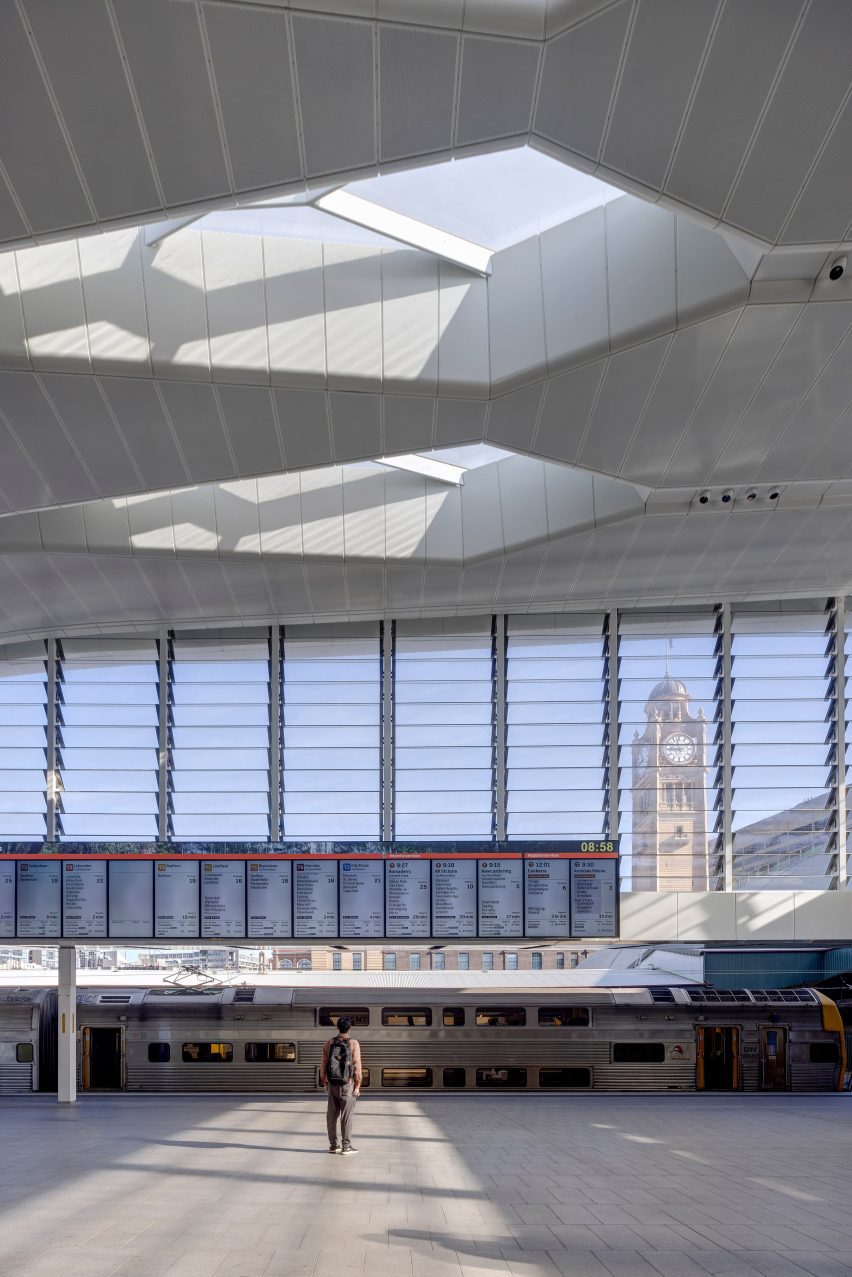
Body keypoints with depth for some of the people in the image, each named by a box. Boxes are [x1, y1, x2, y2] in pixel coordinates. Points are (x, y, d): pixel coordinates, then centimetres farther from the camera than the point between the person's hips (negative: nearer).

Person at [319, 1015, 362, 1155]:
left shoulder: (330, 1043, 0)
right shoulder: (353, 1044, -10)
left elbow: (324, 1064, 2)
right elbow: (357, 1066, -13)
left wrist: (324, 1082, 14)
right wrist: (357, 1085, -6)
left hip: (332, 1085, 4)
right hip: (347, 1085, -4)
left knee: (332, 1115, 11)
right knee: (347, 1116, 1)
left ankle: (333, 1144, 16)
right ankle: (346, 1146, 2)